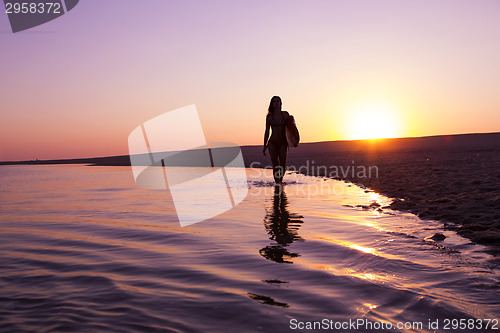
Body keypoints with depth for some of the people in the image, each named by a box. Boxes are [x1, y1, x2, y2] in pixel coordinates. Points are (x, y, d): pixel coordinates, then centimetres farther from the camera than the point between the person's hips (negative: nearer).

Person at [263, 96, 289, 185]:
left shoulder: (285, 114, 5)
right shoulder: (269, 116, 4)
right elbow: (267, 132, 8)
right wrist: (264, 146, 7)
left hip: (283, 143, 1)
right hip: (273, 143, 0)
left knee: (283, 165, -4)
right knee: (275, 166, -7)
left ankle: (281, 180, 25)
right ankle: (277, 183, 2)